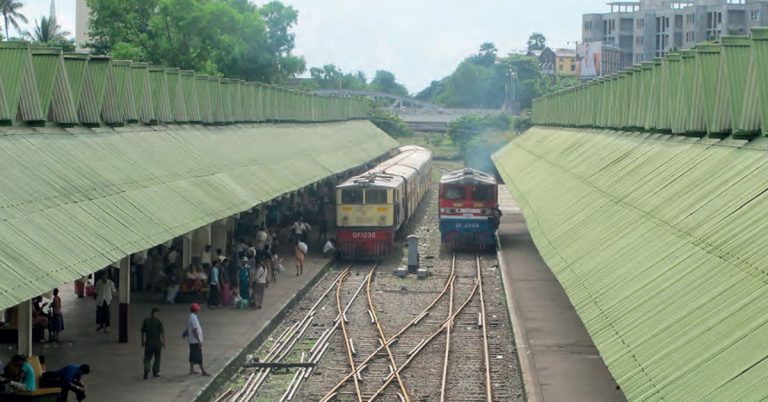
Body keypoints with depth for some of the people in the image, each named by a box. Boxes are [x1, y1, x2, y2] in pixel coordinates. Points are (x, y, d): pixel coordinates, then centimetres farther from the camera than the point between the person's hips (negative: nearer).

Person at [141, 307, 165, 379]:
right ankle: (155, 372, 18)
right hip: (157, 342, -2)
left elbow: (143, 332, 6)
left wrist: (143, 341, 17)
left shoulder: (146, 320, 1)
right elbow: (162, 332, -10)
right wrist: (164, 342, -3)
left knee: (147, 358, 5)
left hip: (148, 343, 2)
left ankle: (146, 370, -16)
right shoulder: (158, 321, -8)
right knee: (157, 358, 14)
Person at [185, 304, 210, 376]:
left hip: (191, 340, 10)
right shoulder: (193, 318, -20)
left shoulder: (190, 317, 12)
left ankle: (192, 370, 19)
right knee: (198, 356, -7)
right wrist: (199, 340, -22)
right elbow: (194, 330, -24)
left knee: (193, 355, 14)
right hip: (195, 340, -10)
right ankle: (203, 371, -5)